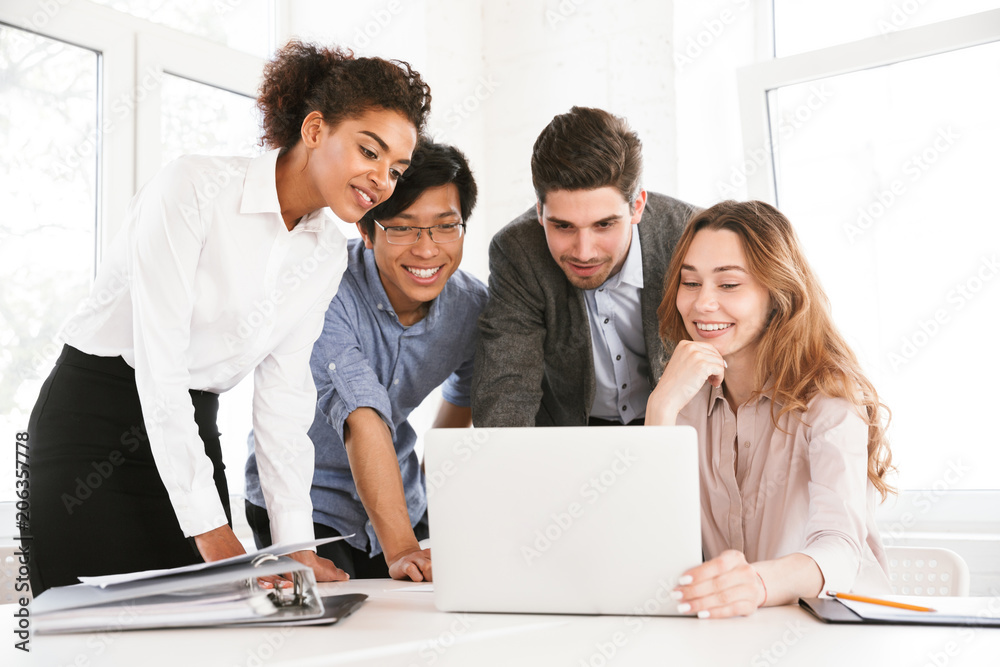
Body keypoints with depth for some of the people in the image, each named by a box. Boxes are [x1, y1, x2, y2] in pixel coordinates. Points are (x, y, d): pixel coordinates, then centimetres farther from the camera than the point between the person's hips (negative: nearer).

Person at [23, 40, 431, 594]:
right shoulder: (193, 189, -19)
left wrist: (295, 545, -7)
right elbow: (157, 364, -24)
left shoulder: (328, 254, 2)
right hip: (93, 422, -6)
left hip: (192, 430, 6)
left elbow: (284, 393, 1)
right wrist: (212, 531, -27)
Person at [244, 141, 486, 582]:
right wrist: (400, 550, -41)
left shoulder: (471, 306, -10)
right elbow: (363, 418, -36)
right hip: (302, 500, -4)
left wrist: (430, 496, 14)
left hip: (399, 503, 5)